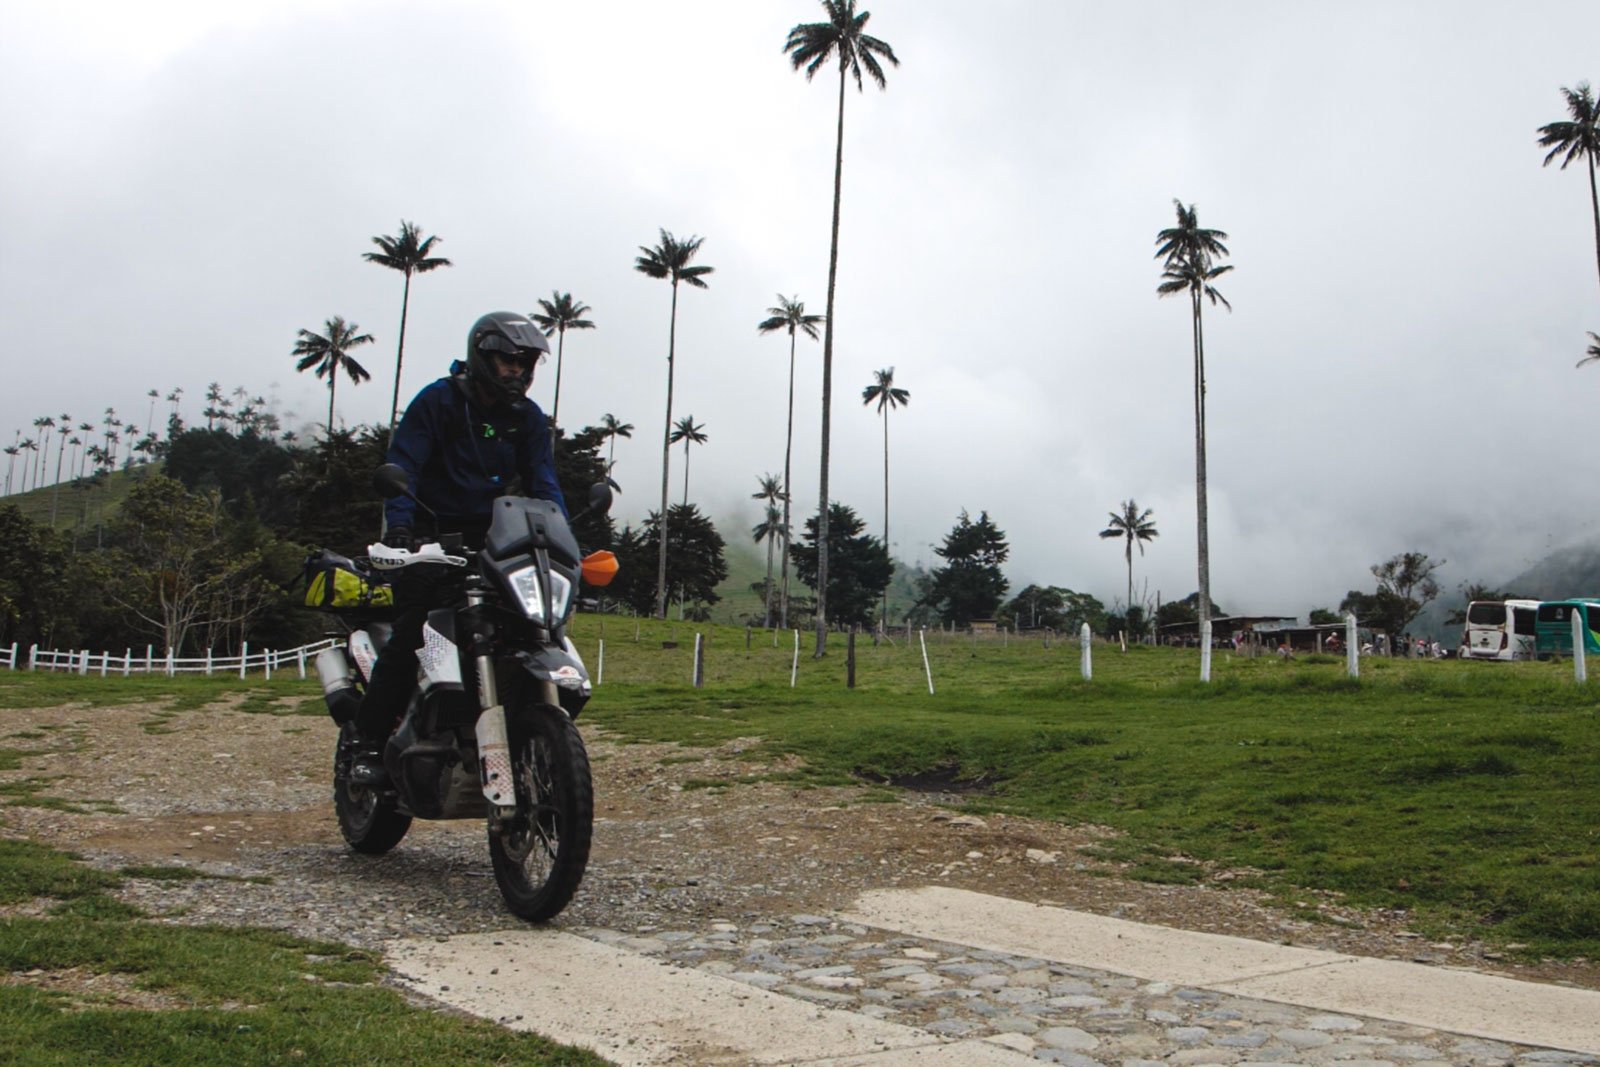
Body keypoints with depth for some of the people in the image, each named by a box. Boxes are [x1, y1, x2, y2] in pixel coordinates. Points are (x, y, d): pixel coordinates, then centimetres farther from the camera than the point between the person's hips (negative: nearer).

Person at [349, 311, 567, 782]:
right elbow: (401, 464, -12)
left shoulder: (528, 417, 10)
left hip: (492, 539, 4)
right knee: (410, 631, -19)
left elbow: (543, 483, 5)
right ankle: (369, 742, -12)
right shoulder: (438, 400, -3)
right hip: (434, 535, -4)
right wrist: (399, 526, -28)